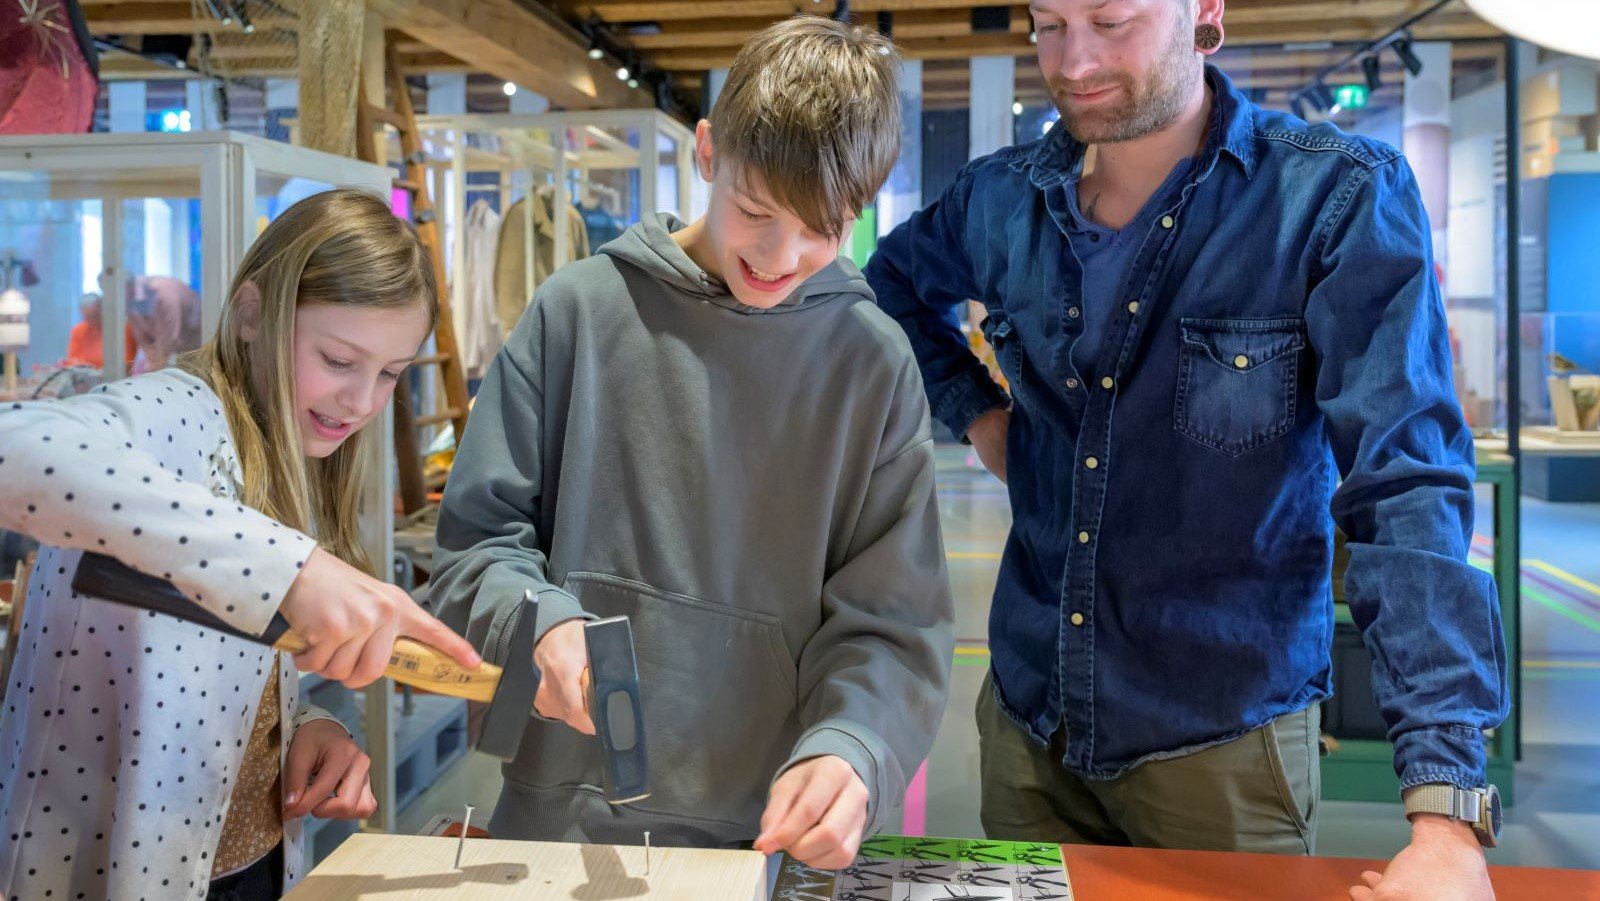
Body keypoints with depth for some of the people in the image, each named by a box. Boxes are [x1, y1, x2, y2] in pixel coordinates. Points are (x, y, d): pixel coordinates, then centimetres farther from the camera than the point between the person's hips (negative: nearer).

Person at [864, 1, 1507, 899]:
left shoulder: (1342, 197, -14)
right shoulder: (1002, 198, -1)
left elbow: (1407, 486, -22)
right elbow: (894, 284, 21)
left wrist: (1447, 818, -29)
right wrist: (975, 408, 4)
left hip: (1223, 732, -3)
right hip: (1028, 715, 4)